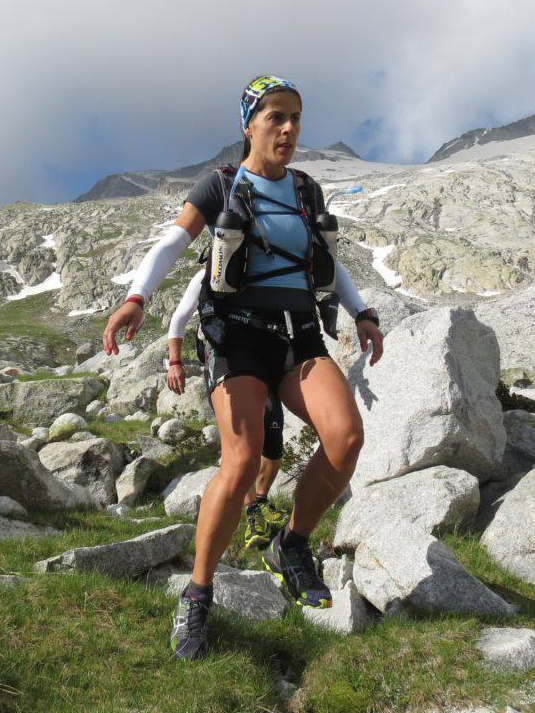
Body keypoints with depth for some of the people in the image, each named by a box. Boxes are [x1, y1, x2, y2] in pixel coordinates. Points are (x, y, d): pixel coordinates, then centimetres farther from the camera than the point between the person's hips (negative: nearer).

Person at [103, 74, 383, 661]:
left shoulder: (307, 191, 17)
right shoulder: (219, 185, 4)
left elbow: (326, 263, 23)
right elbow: (171, 244, -8)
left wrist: (363, 315, 10)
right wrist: (136, 297, -27)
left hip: (299, 335, 4)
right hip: (238, 332, -4)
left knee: (347, 436, -22)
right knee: (242, 461, -24)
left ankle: (291, 547, 3)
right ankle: (197, 596, -3)